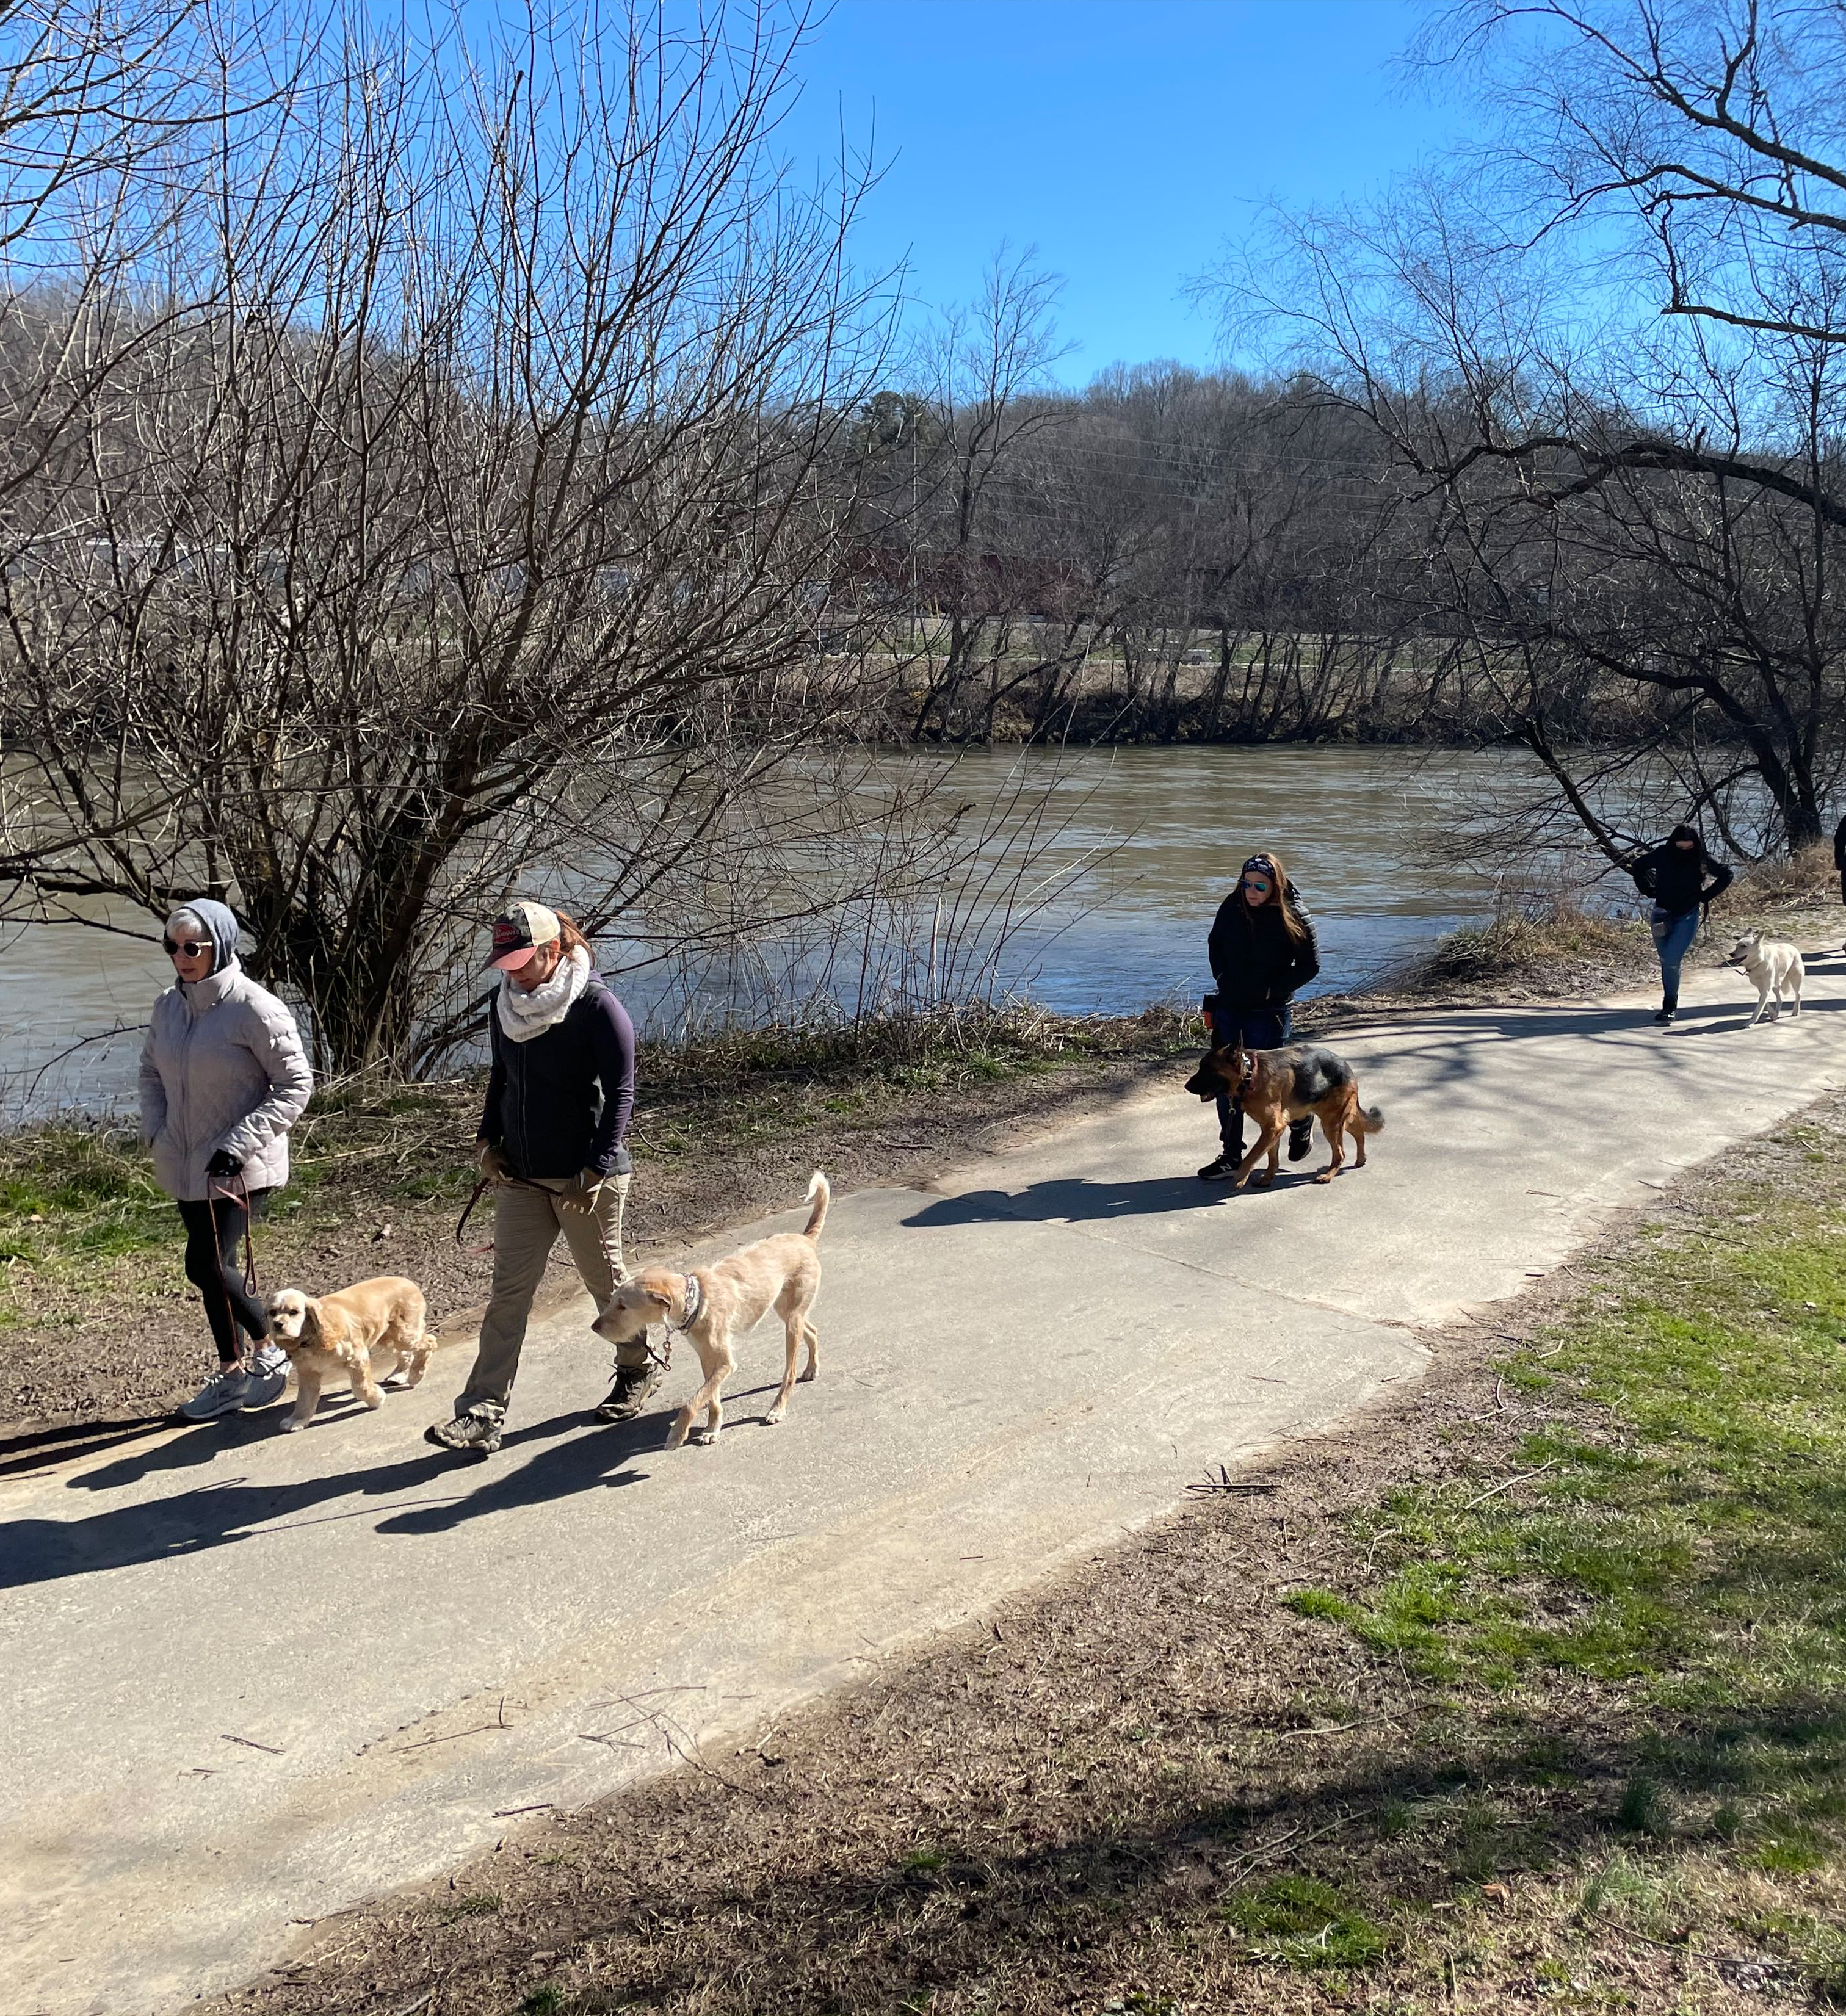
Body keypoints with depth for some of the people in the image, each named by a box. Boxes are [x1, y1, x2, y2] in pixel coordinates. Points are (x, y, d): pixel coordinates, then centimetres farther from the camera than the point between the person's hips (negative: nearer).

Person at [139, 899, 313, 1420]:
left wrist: (240, 1142, -19)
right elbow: (151, 1072, 20)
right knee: (212, 1267, 13)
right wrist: (155, 1131, 4)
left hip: (243, 1167, -7)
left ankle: (268, 1350, 10)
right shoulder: (169, 1005, 4)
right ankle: (232, 1373, 26)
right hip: (186, 1165, 7)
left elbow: (296, 1084, -14)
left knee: (207, 1265, -12)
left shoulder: (254, 1008, -16)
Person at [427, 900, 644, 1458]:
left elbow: (620, 1093, -15)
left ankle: (638, 1369, 36)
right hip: (521, 1176, 6)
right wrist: (489, 1140, 4)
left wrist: (596, 1170, -20)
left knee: (605, 1280, 11)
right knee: (507, 1292, 1)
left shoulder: (596, 1006, -14)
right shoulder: (508, 1006, 5)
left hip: (586, 1178, -5)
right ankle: (482, 1415, 0)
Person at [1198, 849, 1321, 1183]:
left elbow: (1310, 964, -7)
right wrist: (1221, 977, 5)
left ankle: (1301, 1119, 34)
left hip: (1268, 1013, -4)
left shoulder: (1293, 916, -12)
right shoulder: (1232, 907, -1)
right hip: (1228, 1007, 4)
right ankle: (1231, 1157, 12)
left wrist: (1274, 990, -12)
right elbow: (1215, 943, 17)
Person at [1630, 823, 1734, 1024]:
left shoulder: (1702, 860, -9)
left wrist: (1705, 896, -1)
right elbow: (1638, 868, 12)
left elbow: (1726, 875, 5)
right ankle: (1671, 1005, 20)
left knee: (1672, 961, -15)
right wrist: (1650, 891, 5)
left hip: (1687, 916, -3)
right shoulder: (1662, 855, -6)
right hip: (1662, 915, 3)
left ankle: (1669, 1005, -3)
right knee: (1666, 961, 8)